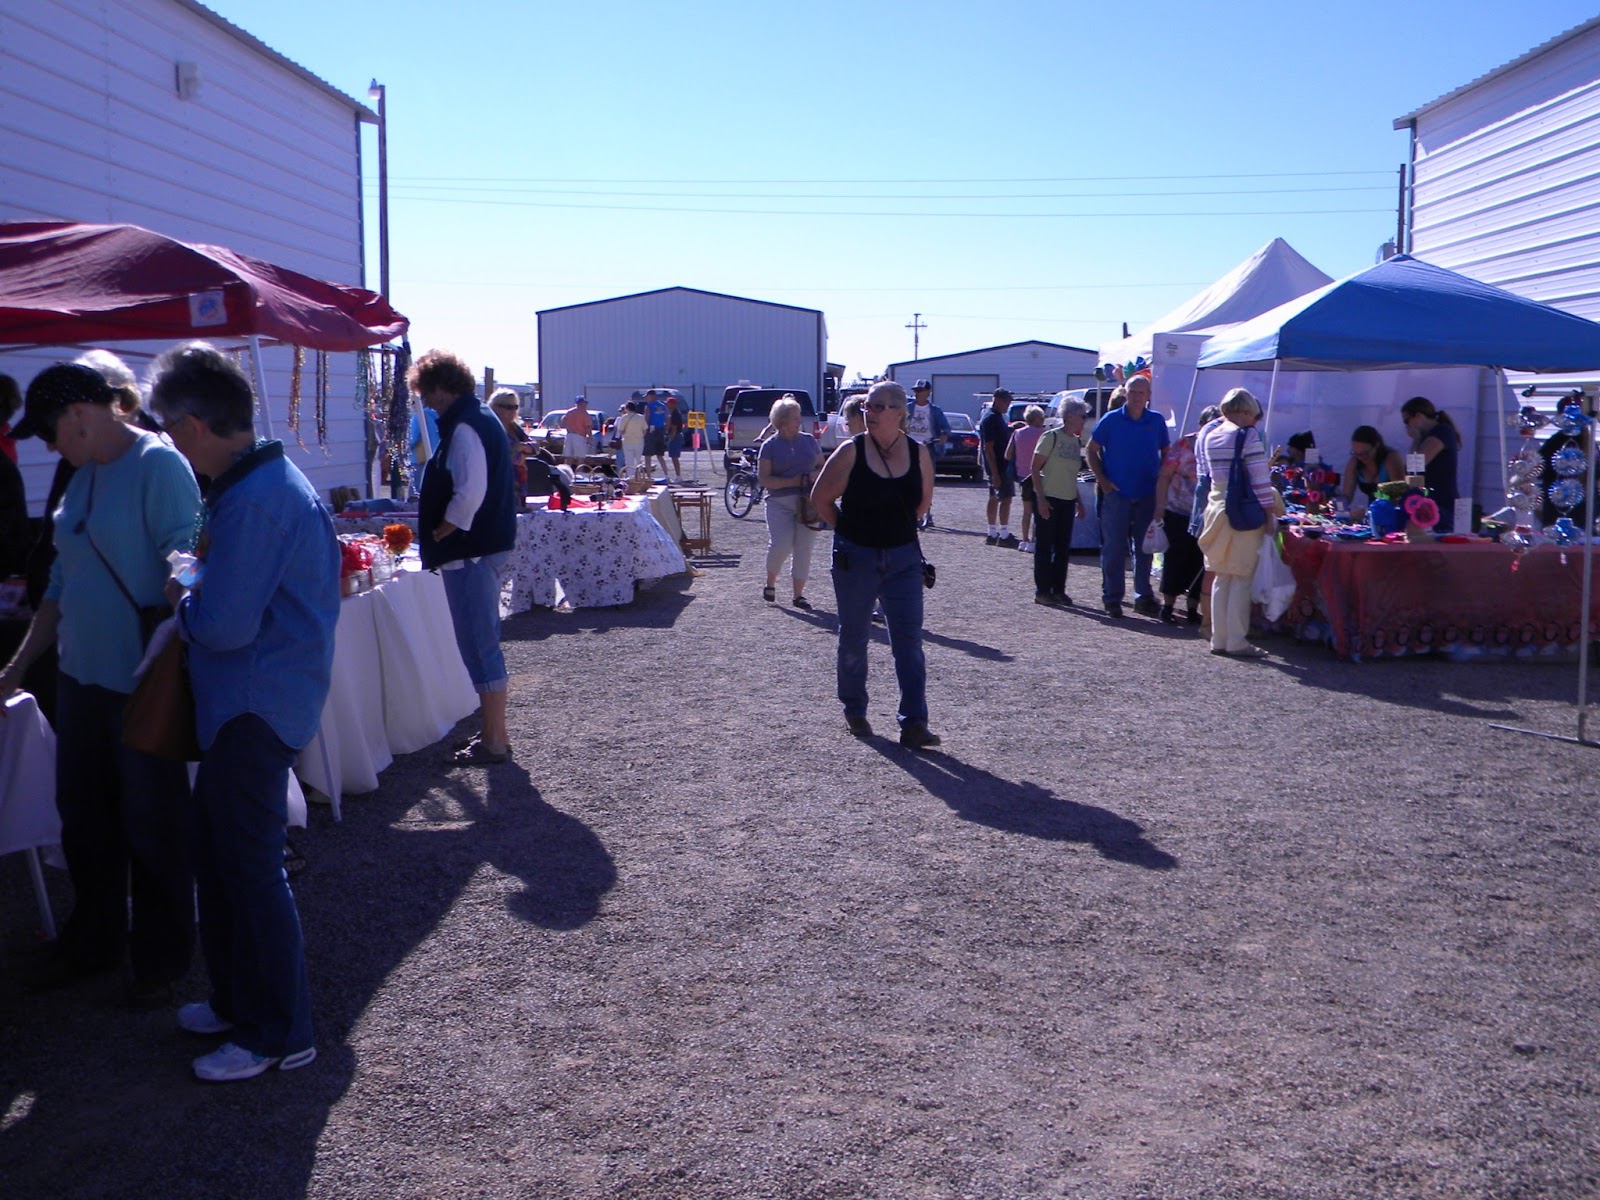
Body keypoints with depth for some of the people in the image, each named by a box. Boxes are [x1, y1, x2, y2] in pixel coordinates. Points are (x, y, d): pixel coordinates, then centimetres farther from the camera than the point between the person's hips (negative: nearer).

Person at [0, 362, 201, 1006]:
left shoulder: (158, 465, -14)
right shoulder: (83, 476, 12)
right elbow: (62, 583, 19)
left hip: (142, 683, -8)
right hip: (81, 676, 8)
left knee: (151, 826, 5)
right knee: (84, 819, 18)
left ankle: (162, 960, 20)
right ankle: (93, 942, 35)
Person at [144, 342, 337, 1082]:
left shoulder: (253, 500, -22)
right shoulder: (272, 479, 11)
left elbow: (225, 625, -24)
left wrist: (180, 603, -5)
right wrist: (197, 590, 5)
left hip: (258, 707, -10)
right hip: (242, 701, 10)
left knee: (250, 866, 0)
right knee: (215, 848, 20)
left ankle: (278, 1035, 12)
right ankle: (237, 1000, 34)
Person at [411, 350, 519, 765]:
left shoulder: (463, 427, -17)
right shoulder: (482, 416, 15)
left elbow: (470, 493, -27)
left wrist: (440, 533, -14)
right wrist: (441, 533, 17)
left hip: (469, 550, -11)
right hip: (489, 543, 11)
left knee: (478, 644, -4)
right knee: (483, 642, 17)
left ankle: (494, 742, 2)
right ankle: (495, 733, 25)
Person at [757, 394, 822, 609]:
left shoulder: (809, 441, 12)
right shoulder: (770, 446, 1)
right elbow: (764, 479, -5)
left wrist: (815, 476, -6)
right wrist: (793, 481, -14)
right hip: (780, 503, -3)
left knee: (804, 549, 2)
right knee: (780, 545, -15)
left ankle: (798, 595, 11)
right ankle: (770, 583, 12)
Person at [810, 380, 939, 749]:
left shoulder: (919, 454, -2)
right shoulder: (851, 452, -10)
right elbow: (821, 498, -2)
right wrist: (847, 529, 2)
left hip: (903, 557, 2)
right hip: (856, 557, -2)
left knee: (909, 639, -4)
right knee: (854, 637, 9)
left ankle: (914, 723, -3)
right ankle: (854, 712, 27)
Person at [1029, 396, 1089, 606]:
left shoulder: (1076, 441, 11)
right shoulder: (1051, 437, -10)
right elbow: (1035, 468, -11)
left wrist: (1079, 501, 18)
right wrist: (1041, 498, -16)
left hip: (1067, 501, 7)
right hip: (1048, 499, -7)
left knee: (1063, 547, 8)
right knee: (1045, 546, -1)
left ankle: (1058, 590, 15)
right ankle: (1042, 591, 5)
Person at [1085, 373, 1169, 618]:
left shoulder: (1157, 421, 5)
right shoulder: (1111, 420, -2)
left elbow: (1166, 453, 15)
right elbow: (1091, 451, 2)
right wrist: (1102, 480, -6)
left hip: (1147, 496, 3)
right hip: (1116, 495, -2)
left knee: (1145, 548, 9)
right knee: (1114, 548, 0)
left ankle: (1143, 597, 17)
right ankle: (1112, 598, 7)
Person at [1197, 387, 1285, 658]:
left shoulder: (1208, 434, 10)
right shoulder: (1248, 434, -11)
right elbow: (1260, 478, -13)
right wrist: (1270, 512, -9)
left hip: (1216, 510, 7)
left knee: (1221, 577, 12)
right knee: (1242, 579, -2)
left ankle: (1218, 639, 15)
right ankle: (1236, 642, 0)